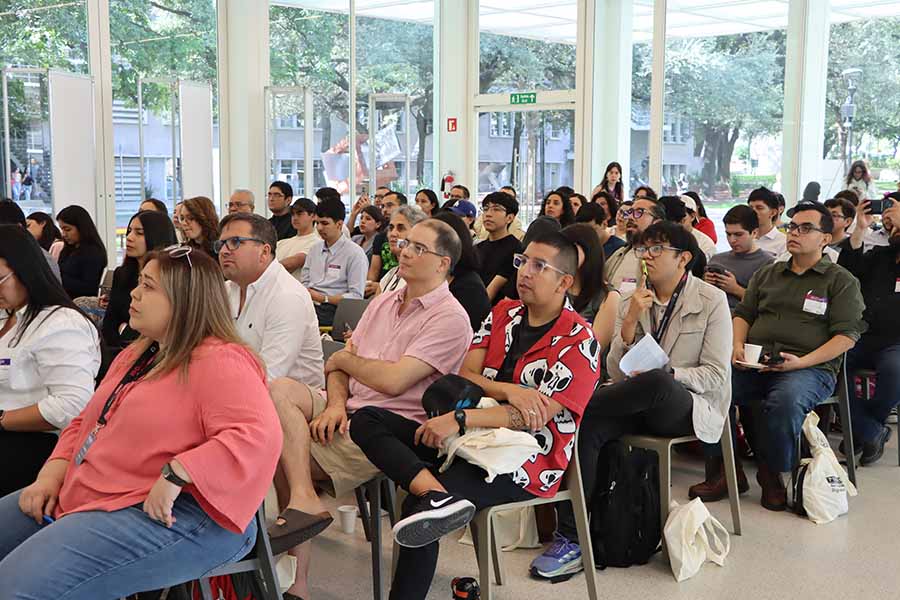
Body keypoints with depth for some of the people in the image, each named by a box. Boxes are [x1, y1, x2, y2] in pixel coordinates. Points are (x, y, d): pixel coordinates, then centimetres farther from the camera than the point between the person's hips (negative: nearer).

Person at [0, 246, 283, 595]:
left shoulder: (219, 362, -13)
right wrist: (52, 475, 6)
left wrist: (176, 475, -32)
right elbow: (85, 423, 24)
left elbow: (258, 435, -28)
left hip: (167, 515, -10)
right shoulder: (134, 356, 19)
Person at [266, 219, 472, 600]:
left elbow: (393, 380, -18)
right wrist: (336, 404, -9)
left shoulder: (450, 319, -8)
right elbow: (340, 366, 13)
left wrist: (344, 358, 0)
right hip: (348, 411, 8)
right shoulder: (382, 303, 18)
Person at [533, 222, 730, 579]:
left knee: (656, 383, -40)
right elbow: (616, 374, 2)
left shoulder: (712, 302, -1)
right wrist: (630, 322, -11)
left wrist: (666, 374, -20)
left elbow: (717, 375, -6)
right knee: (588, 427, -29)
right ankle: (571, 536, -27)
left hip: (689, 406, -3)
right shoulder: (633, 301, 10)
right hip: (639, 403, 4)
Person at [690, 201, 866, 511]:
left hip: (809, 367, -4)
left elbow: (847, 335, 0)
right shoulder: (766, 274, 25)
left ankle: (772, 474, -13)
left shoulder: (841, 281, 10)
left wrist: (801, 362, -14)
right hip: (753, 365, 5)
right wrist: (737, 345, 2)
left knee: (785, 400, -38)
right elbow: (743, 313, 25)